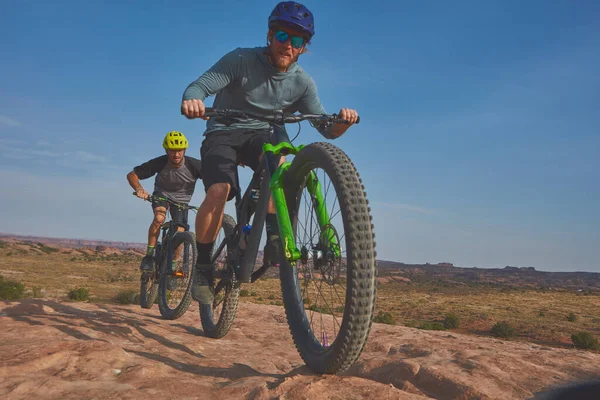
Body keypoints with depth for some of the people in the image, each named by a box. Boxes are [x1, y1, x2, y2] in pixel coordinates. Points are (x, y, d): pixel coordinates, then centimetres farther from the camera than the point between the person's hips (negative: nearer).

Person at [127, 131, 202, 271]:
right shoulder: (159, 163, -27)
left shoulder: (193, 165, -28)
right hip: (162, 194, -1)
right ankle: (149, 255, -19)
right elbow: (131, 175, -20)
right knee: (159, 218, -32)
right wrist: (139, 189, -40)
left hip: (181, 199, 1)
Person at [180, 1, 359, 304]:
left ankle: (275, 237, -26)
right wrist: (192, 100, -46)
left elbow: (327, 129, -8)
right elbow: (198, 86, -21)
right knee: (219, 190, -28)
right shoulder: (241, 60, -13)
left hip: (263, 135, 2)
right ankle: (203, 266, -9)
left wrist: (342, 120, -32)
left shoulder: (302, 83, -5)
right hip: (223, 133, -2)